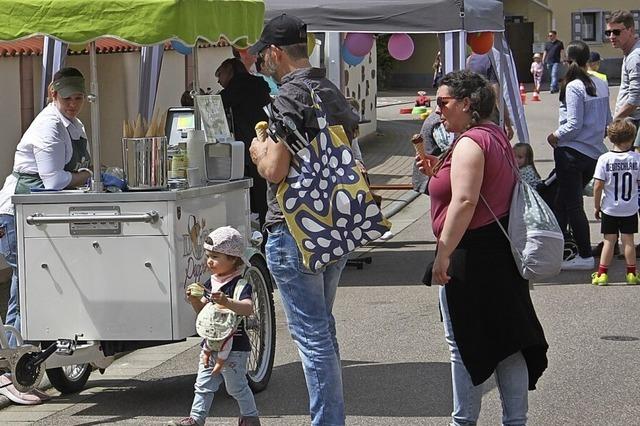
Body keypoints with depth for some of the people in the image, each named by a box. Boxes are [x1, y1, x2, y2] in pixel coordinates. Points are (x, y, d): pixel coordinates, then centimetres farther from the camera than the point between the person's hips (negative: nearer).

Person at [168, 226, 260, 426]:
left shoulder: (240, 284, -14)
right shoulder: (211, 282, 10)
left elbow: (248, 308, -30)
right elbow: (202, 309, 17)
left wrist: (226, 302, -45)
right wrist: (194, 299, -4)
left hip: (233, 346, -8)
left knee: (236, 386, 3)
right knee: (204, 385, 10)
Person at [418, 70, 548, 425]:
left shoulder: (470, 143, -16)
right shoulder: (496, 136, 15)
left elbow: (465, 202, -26)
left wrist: (443, 255, -25)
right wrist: (437, 174, 13)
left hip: (472, 257, -10)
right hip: (501, 251, 10)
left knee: (465, 345, 1)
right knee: (506, 341, 11)